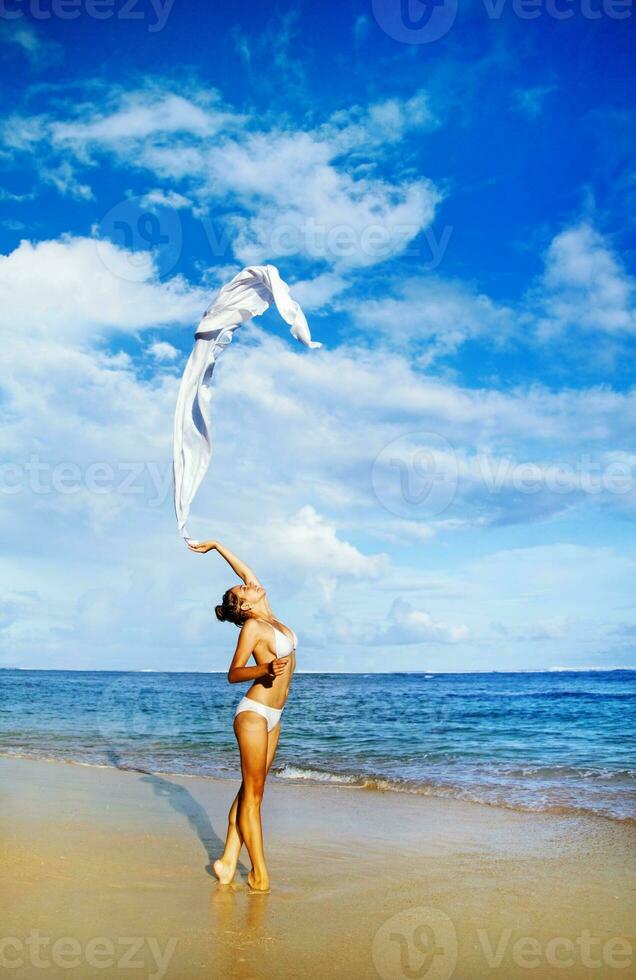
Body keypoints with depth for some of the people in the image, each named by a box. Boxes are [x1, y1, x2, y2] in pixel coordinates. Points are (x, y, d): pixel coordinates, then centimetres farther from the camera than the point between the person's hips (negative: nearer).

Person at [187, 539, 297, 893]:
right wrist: (266, 669, -29)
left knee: (251, 790, 8)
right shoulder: (252, 626, -9)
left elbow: (247, 573, 20)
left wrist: (217, 546, 26)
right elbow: (233, 674, -12)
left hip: (272, 716, 8)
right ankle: (260, 876, 1)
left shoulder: (269, 617, 10)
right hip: (254, 712, -8)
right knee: (253, 794, -3)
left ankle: (229, 861, 13)